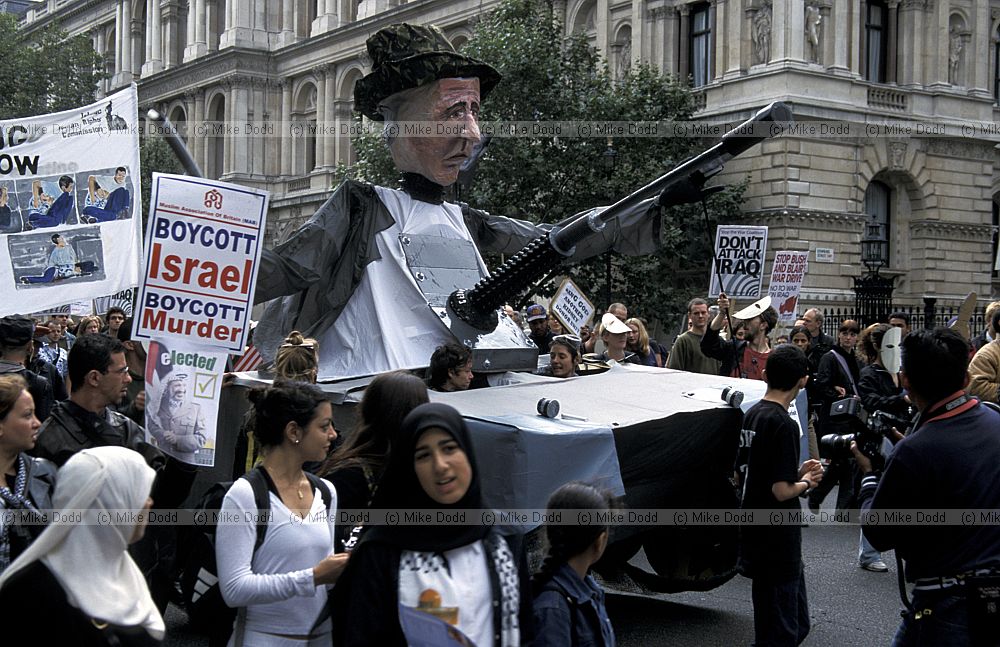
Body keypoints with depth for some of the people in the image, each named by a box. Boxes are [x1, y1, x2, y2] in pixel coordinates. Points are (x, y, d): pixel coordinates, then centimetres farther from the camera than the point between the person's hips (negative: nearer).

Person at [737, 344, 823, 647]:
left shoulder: (751, 414, 7)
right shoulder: (783, 425, -20)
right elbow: (781, 491, -23)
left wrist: (797, 472, 12)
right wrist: (806, 482, -4)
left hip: (756, 539, 9)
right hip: (777, 544, -9)